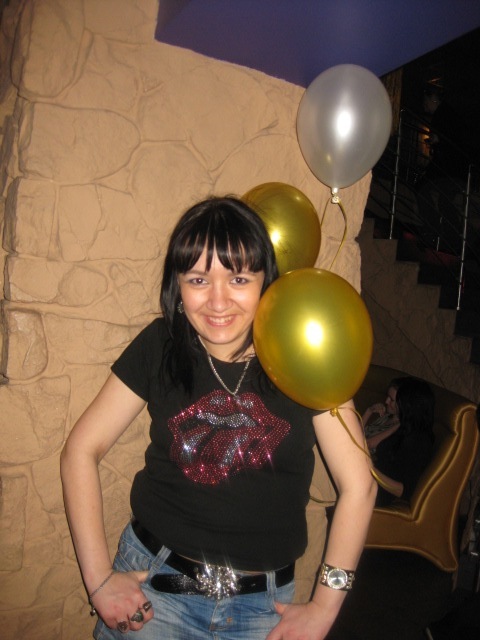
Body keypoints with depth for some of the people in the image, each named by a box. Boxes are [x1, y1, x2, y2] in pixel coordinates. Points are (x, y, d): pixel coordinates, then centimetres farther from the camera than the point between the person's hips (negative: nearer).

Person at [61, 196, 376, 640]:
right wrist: (99, 579, -8)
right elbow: (82, 449, -5)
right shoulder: (159, 346, -10)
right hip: (152, 582, 0)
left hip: (263, 602, 1)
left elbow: (358, 484, -9)